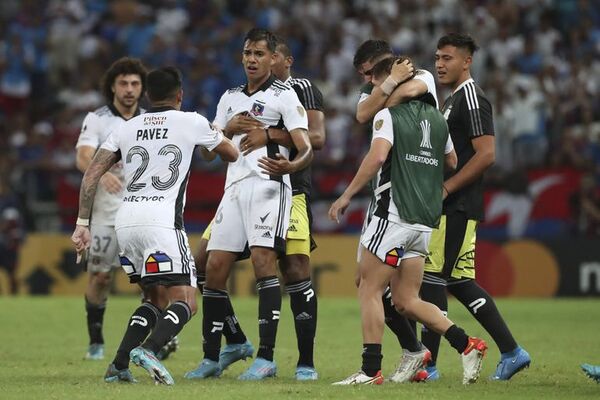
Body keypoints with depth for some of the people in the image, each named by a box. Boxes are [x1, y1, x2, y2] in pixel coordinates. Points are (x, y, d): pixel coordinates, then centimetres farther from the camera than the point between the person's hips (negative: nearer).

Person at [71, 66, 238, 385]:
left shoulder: (126, 129, 17)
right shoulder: (192, 123, 8)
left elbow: (92, 174, 10)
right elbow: (232, 154, 23)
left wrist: (82, 223, 12)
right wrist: (218, 134, 45)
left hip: (125, 222, 5)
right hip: (161, 221, -5)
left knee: (157, 299, 20)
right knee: (185, 303, -6)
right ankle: (148, 350, -33)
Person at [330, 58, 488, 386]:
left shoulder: (387, 114, -5)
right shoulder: (437, 119, 16)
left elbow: (377, 156, -20)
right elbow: (454, 165, 21)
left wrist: (347, 196, -16)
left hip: (394, 214, -8)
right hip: (425, 221, 8)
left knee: (369, 290, -2)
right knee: (405, 300, 12)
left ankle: (370, 370, -6)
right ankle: (467, 345, 1)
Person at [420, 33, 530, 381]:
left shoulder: (471, 98, -12)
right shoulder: (453, 100, 19)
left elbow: (486, 154, -19)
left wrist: (445, 188, -19)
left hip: (456, 208, -10)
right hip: (452, 207, 10)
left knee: (433, 278, -8)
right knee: (459, 281, 10)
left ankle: (427, 363, -4)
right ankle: (511, 351, 11)